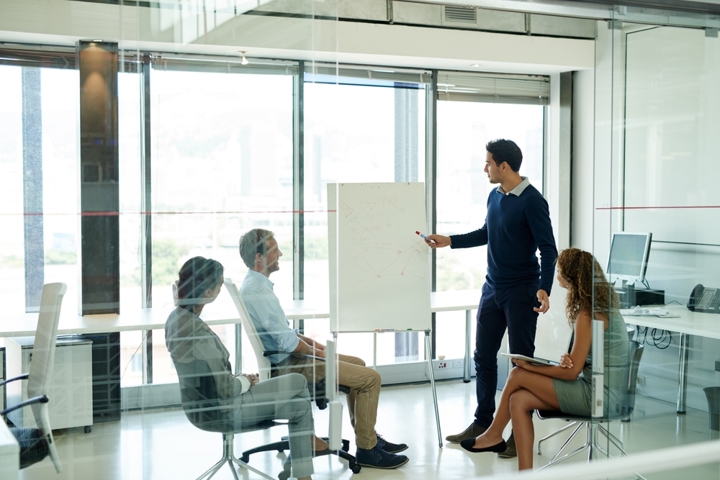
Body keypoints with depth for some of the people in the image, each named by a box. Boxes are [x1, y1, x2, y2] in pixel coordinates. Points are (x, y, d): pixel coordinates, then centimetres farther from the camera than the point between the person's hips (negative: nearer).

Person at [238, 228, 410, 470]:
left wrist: (311, 342, 9)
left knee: (358, 364, 21)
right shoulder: (259, 292, -26)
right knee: (370, 378, -10)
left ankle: (368, 436, 26)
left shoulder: (253, 285, 7)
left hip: (285, 357, 11)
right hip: (290, 365, -11)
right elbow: (288, 343, -24)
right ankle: (367, 450, 0)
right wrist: (318, 352, -9)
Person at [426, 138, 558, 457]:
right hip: (492, 288, 8)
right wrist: (448, 241, 17)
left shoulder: (532, 201, -15)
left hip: (521, 292, -8)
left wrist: (544, 288, -29)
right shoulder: (494, 197, 8)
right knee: (483, 356, 12)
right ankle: (483, 422, 24)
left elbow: (548, 249, -17)